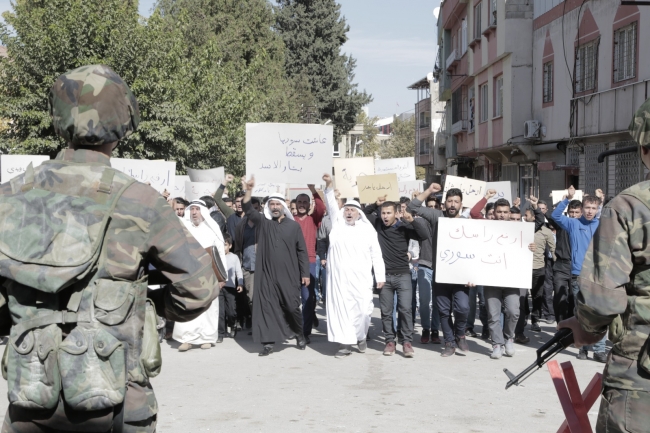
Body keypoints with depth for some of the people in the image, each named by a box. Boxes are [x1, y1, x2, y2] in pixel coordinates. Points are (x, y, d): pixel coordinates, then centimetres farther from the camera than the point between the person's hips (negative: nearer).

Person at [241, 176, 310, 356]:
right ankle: (268, 342, 6)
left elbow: (301, 250, 6)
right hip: (266, 274, 1)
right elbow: (248, 209, -10)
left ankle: (300, 334, 27)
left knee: (292, 306, 3)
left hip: (288, 275, -1)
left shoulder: (293, 226, 5)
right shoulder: (262, 222, 6)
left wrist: (305, 273, 1)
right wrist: (248, 191, -27)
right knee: (266, 307, 0)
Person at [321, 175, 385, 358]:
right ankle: (345, 343, 4)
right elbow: (331, 204, 1)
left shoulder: (368, 230, 9)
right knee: (341, 309, -1)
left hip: (361, 279, -1)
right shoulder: (337, 224, 12)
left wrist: (380, 276, 2)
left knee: (363, 309, -3)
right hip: (339, 278, 1)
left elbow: (376, 255, 8)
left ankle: (360, 337, 22)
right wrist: (329, 185, -14)